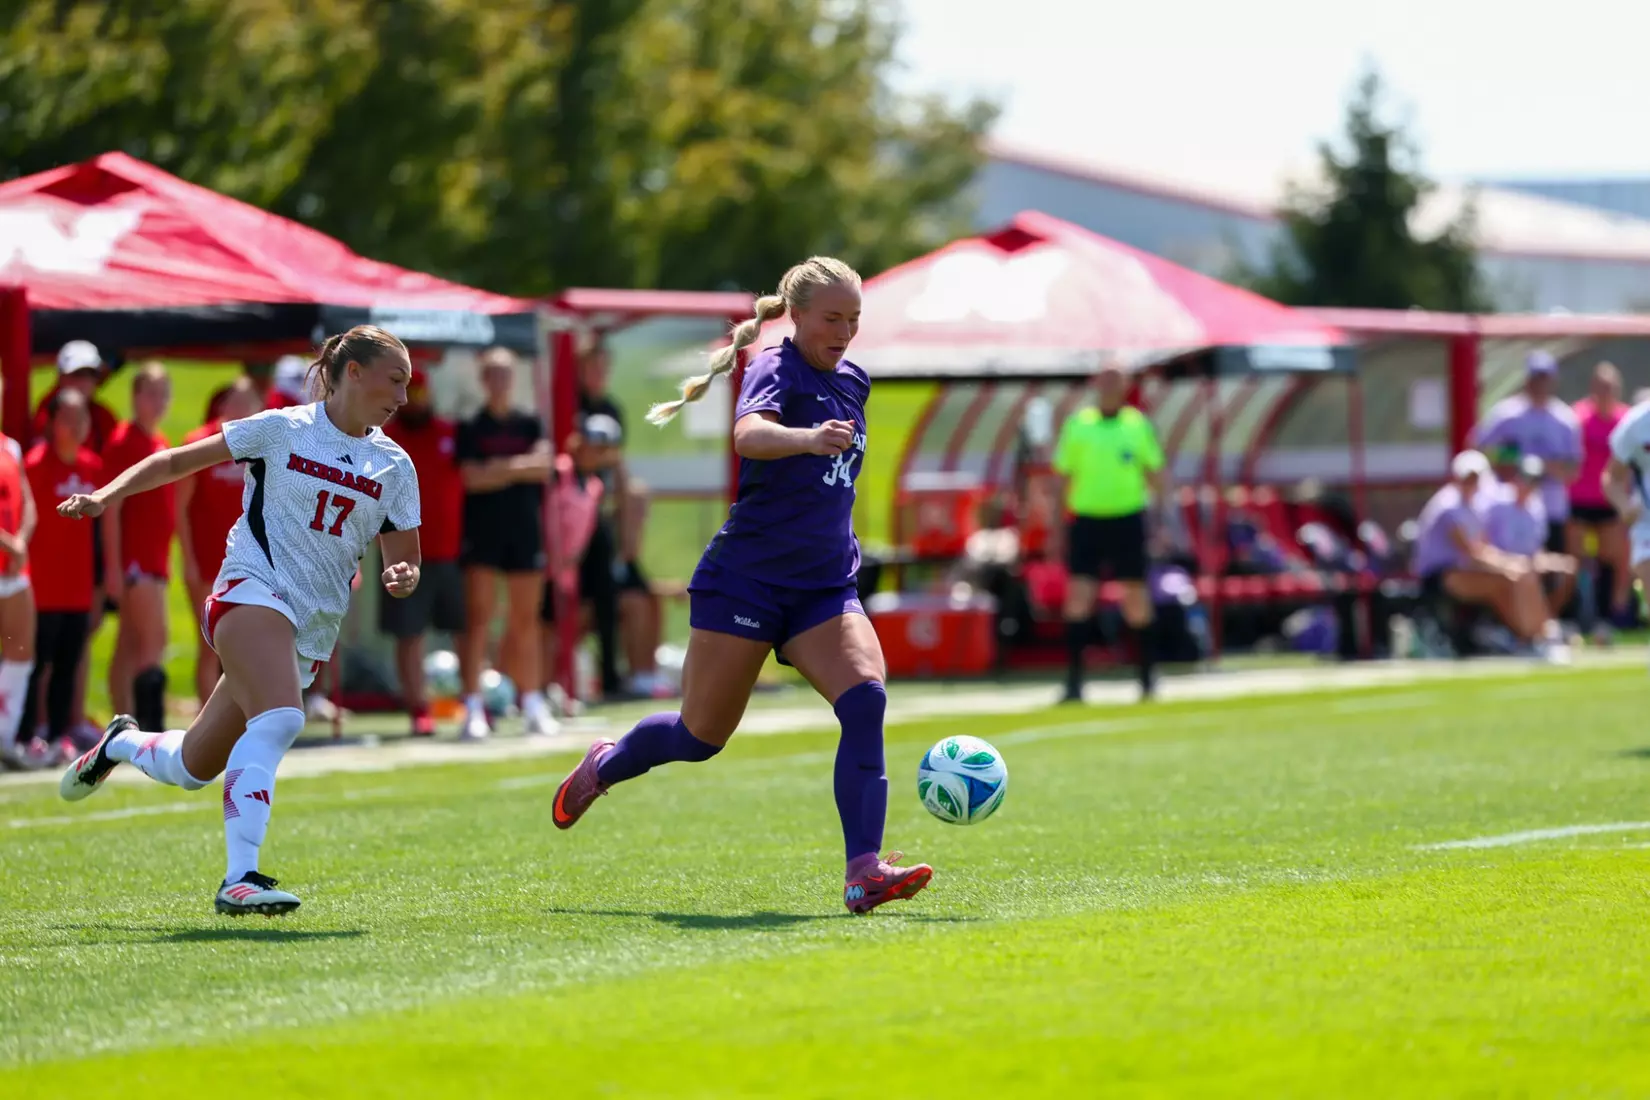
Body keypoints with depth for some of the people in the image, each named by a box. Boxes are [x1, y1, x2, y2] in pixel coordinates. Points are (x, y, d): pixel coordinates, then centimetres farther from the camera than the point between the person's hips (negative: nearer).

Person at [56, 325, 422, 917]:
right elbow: (176, 461, 6)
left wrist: (402, 577, -11)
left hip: (311, 633, 5)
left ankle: (122, 743, 43)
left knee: (192, 768, 9)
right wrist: (106, 496, -6)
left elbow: (403, 558, 13)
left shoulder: (394, 465, 10)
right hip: (253, 592, -5)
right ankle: (239, 879, -37)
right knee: (280, 717, -33)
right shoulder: (282, 429, 0)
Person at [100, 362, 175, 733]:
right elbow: (111, 508, -14)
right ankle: (151, 727, -17)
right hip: (133, 560, -8)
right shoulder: (123, 441, -10)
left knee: (130, 646, 9)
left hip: (156, 559, 8)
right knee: (154, 639, -15)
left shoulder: (160, 443, 16)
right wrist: (114, 566, -18)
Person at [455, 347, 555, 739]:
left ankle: (533, 703, 14)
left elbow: (543, 466, -4)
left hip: (525, 530, 3)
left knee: (526, 621, 7)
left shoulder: (529, 424, 11)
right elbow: (471, 477, -10)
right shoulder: (470, 428, 3)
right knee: (479, 618, -8)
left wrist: (503, 467, -14)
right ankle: (473, 707, -9)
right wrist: (521, 470, -7)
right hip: (482, 531, -3)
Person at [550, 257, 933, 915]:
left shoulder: (852, 382, 12)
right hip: (746, 580, -6)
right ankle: (602, 767, 36)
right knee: (704, 733, 4)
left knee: (866, 700, -19)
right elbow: (749, 434, -36)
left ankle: (863, 872, -26)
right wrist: (809, 438, -54)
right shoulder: (777, 369, -12)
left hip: (824, 586, 6)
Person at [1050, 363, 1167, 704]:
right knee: (1078, 596, -9)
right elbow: (1063, 477, 8)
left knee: (1136, 599, 4)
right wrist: (1056, 529, 4)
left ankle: (1148, 675, 17)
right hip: (1086, 520, 0)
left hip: (1128, 521, 0)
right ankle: (1074, 680, -8)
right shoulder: (1077, 425, 4)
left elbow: (1156, 473, 9)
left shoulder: (1138, 425, 4)